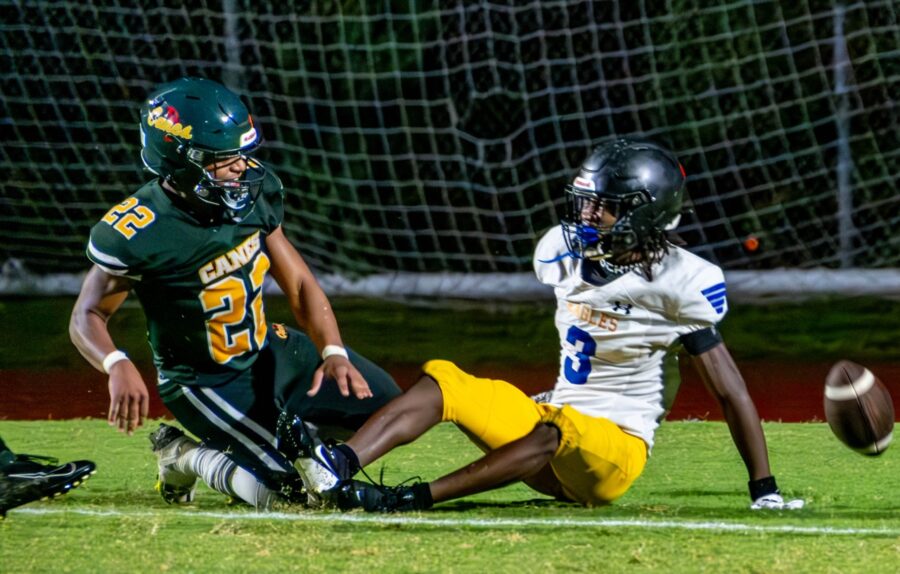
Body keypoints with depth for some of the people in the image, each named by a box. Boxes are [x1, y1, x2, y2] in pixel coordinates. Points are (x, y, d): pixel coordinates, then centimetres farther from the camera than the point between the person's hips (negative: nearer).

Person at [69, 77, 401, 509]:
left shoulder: (255, 188, -9)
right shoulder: (137, 233, -27)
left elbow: (299, 284, -1)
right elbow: (88, 315, -17)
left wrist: (333, 352, -17)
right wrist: (118, 366, -39)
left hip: (270, 350, 7)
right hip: (206, 383, -7)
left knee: (381, 402, -1)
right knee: (295, 487, -19)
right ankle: (185, 454, 5)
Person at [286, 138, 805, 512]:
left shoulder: (681, 283, -14)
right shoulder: (563, 253, 3)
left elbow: (730, 391, -11)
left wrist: (764, 491, -11)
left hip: (616, 449, -7)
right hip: (557, 421, 7)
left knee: (555, 434, -38)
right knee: (441, 381, -11)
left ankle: (413, 499, -47)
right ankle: (338, 467, -34)